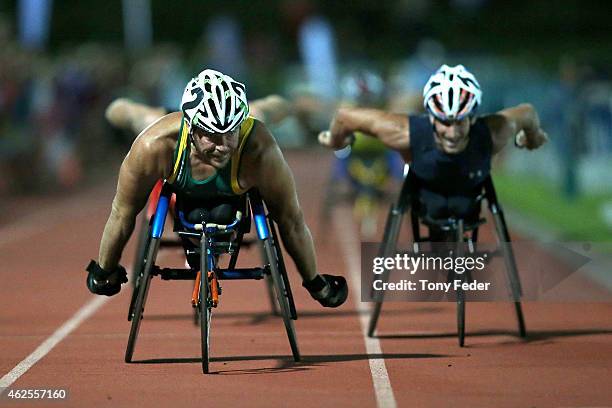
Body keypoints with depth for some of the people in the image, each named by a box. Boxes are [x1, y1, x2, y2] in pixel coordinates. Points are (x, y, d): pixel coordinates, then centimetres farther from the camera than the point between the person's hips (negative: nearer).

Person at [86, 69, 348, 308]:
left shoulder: (260, 151, -47)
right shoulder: (154, 145, -45)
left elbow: (292, 220, -30)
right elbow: (122, 213, -27)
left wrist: (315, 284, -17)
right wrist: (103, 273, -13)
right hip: (179, 190, 0)